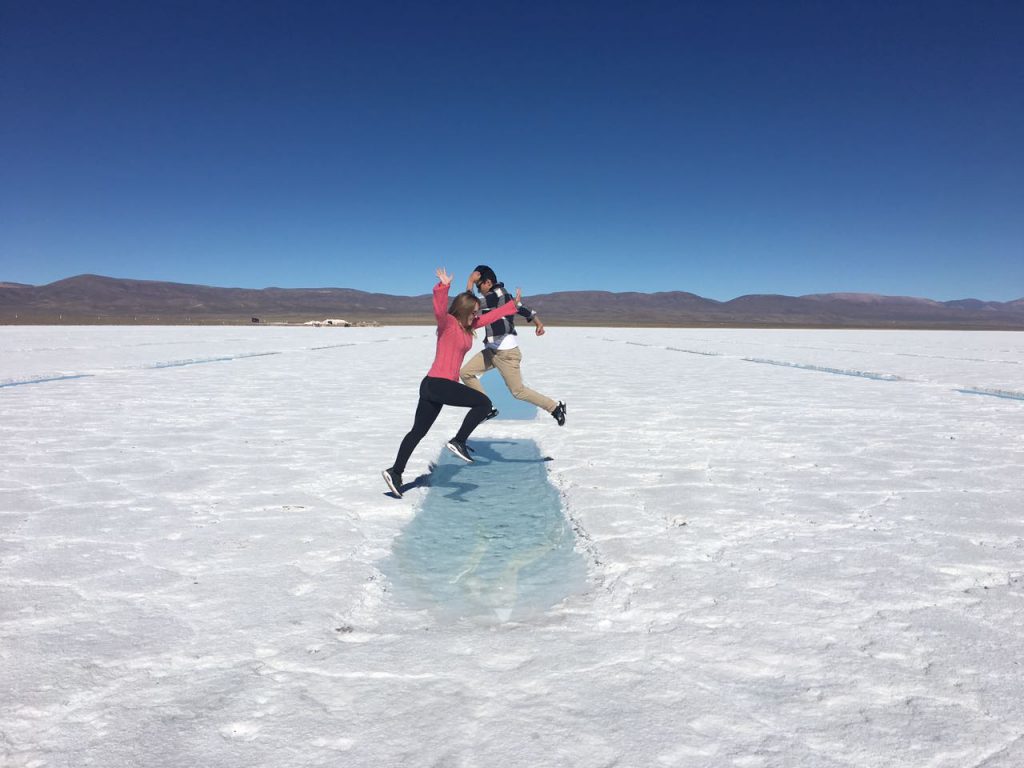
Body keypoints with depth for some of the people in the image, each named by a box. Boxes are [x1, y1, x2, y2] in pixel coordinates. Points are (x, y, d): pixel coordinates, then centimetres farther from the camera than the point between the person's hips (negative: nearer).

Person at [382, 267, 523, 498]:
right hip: (438, 384, -9)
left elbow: (491, 316, 27)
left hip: (434, 386, 9)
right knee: (484, 403, -8)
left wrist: (513, 304, 33)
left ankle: (395, 471, 18)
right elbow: (439, 309, -30)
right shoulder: (448, 322, -8)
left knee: (418, 431, 12)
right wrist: (443, 287, -46)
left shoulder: (467, 326, 16)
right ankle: (458, 441, -5)